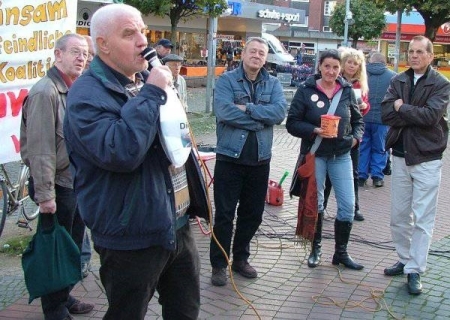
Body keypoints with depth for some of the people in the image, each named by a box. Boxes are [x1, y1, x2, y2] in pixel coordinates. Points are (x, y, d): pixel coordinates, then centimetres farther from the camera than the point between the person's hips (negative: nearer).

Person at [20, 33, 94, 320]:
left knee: (73, 245, 19)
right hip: (58, 186, -9)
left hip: (76, 182, 9)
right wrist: (44, 194, -23)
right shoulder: (45, 91, -18)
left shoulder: (74, 89, 11)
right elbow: (40, 148, -22)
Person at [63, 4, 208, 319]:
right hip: (131, 238, -8)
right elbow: (120, 152, -34)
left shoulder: (149, 79, 10)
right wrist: (150, 94, -27)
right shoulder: (87, 94, -18)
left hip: (178, 225, 8)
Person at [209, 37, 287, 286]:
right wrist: (261, 119, -14)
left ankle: (240, 258, 32)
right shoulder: (226, 80, -4)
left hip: (260, 160, 4)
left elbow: (280, 112, -11)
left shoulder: (273, 84, 7)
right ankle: (218, 264, 15)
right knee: (224, 214, 2)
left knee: (253, 214, 15)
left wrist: (247, 109, -18)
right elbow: (224, 111, -21)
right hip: (230, 157, -4)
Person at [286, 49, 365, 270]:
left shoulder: (347, 91, 3)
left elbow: (357, 120, 15)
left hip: (341, 155, 2)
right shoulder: (306, 90, -6)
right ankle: (316, 248, 28)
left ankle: (341, 252, 17)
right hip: (314, 154, -2)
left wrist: (356, 137, -4)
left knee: (348, 205, 0)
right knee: (315, 203, 10)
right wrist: (315, 131, -20)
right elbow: (292, 123, -7)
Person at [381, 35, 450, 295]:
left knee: (422, 219, 0)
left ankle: (415, 270, 6)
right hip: (400, 156, 5)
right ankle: (405, 259, 29)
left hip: (427, 159, -4)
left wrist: (402, 108, -11)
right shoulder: (398, 81, 6)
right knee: (399, 216, 13)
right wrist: (415, 115, -17)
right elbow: (386, 113, -7)